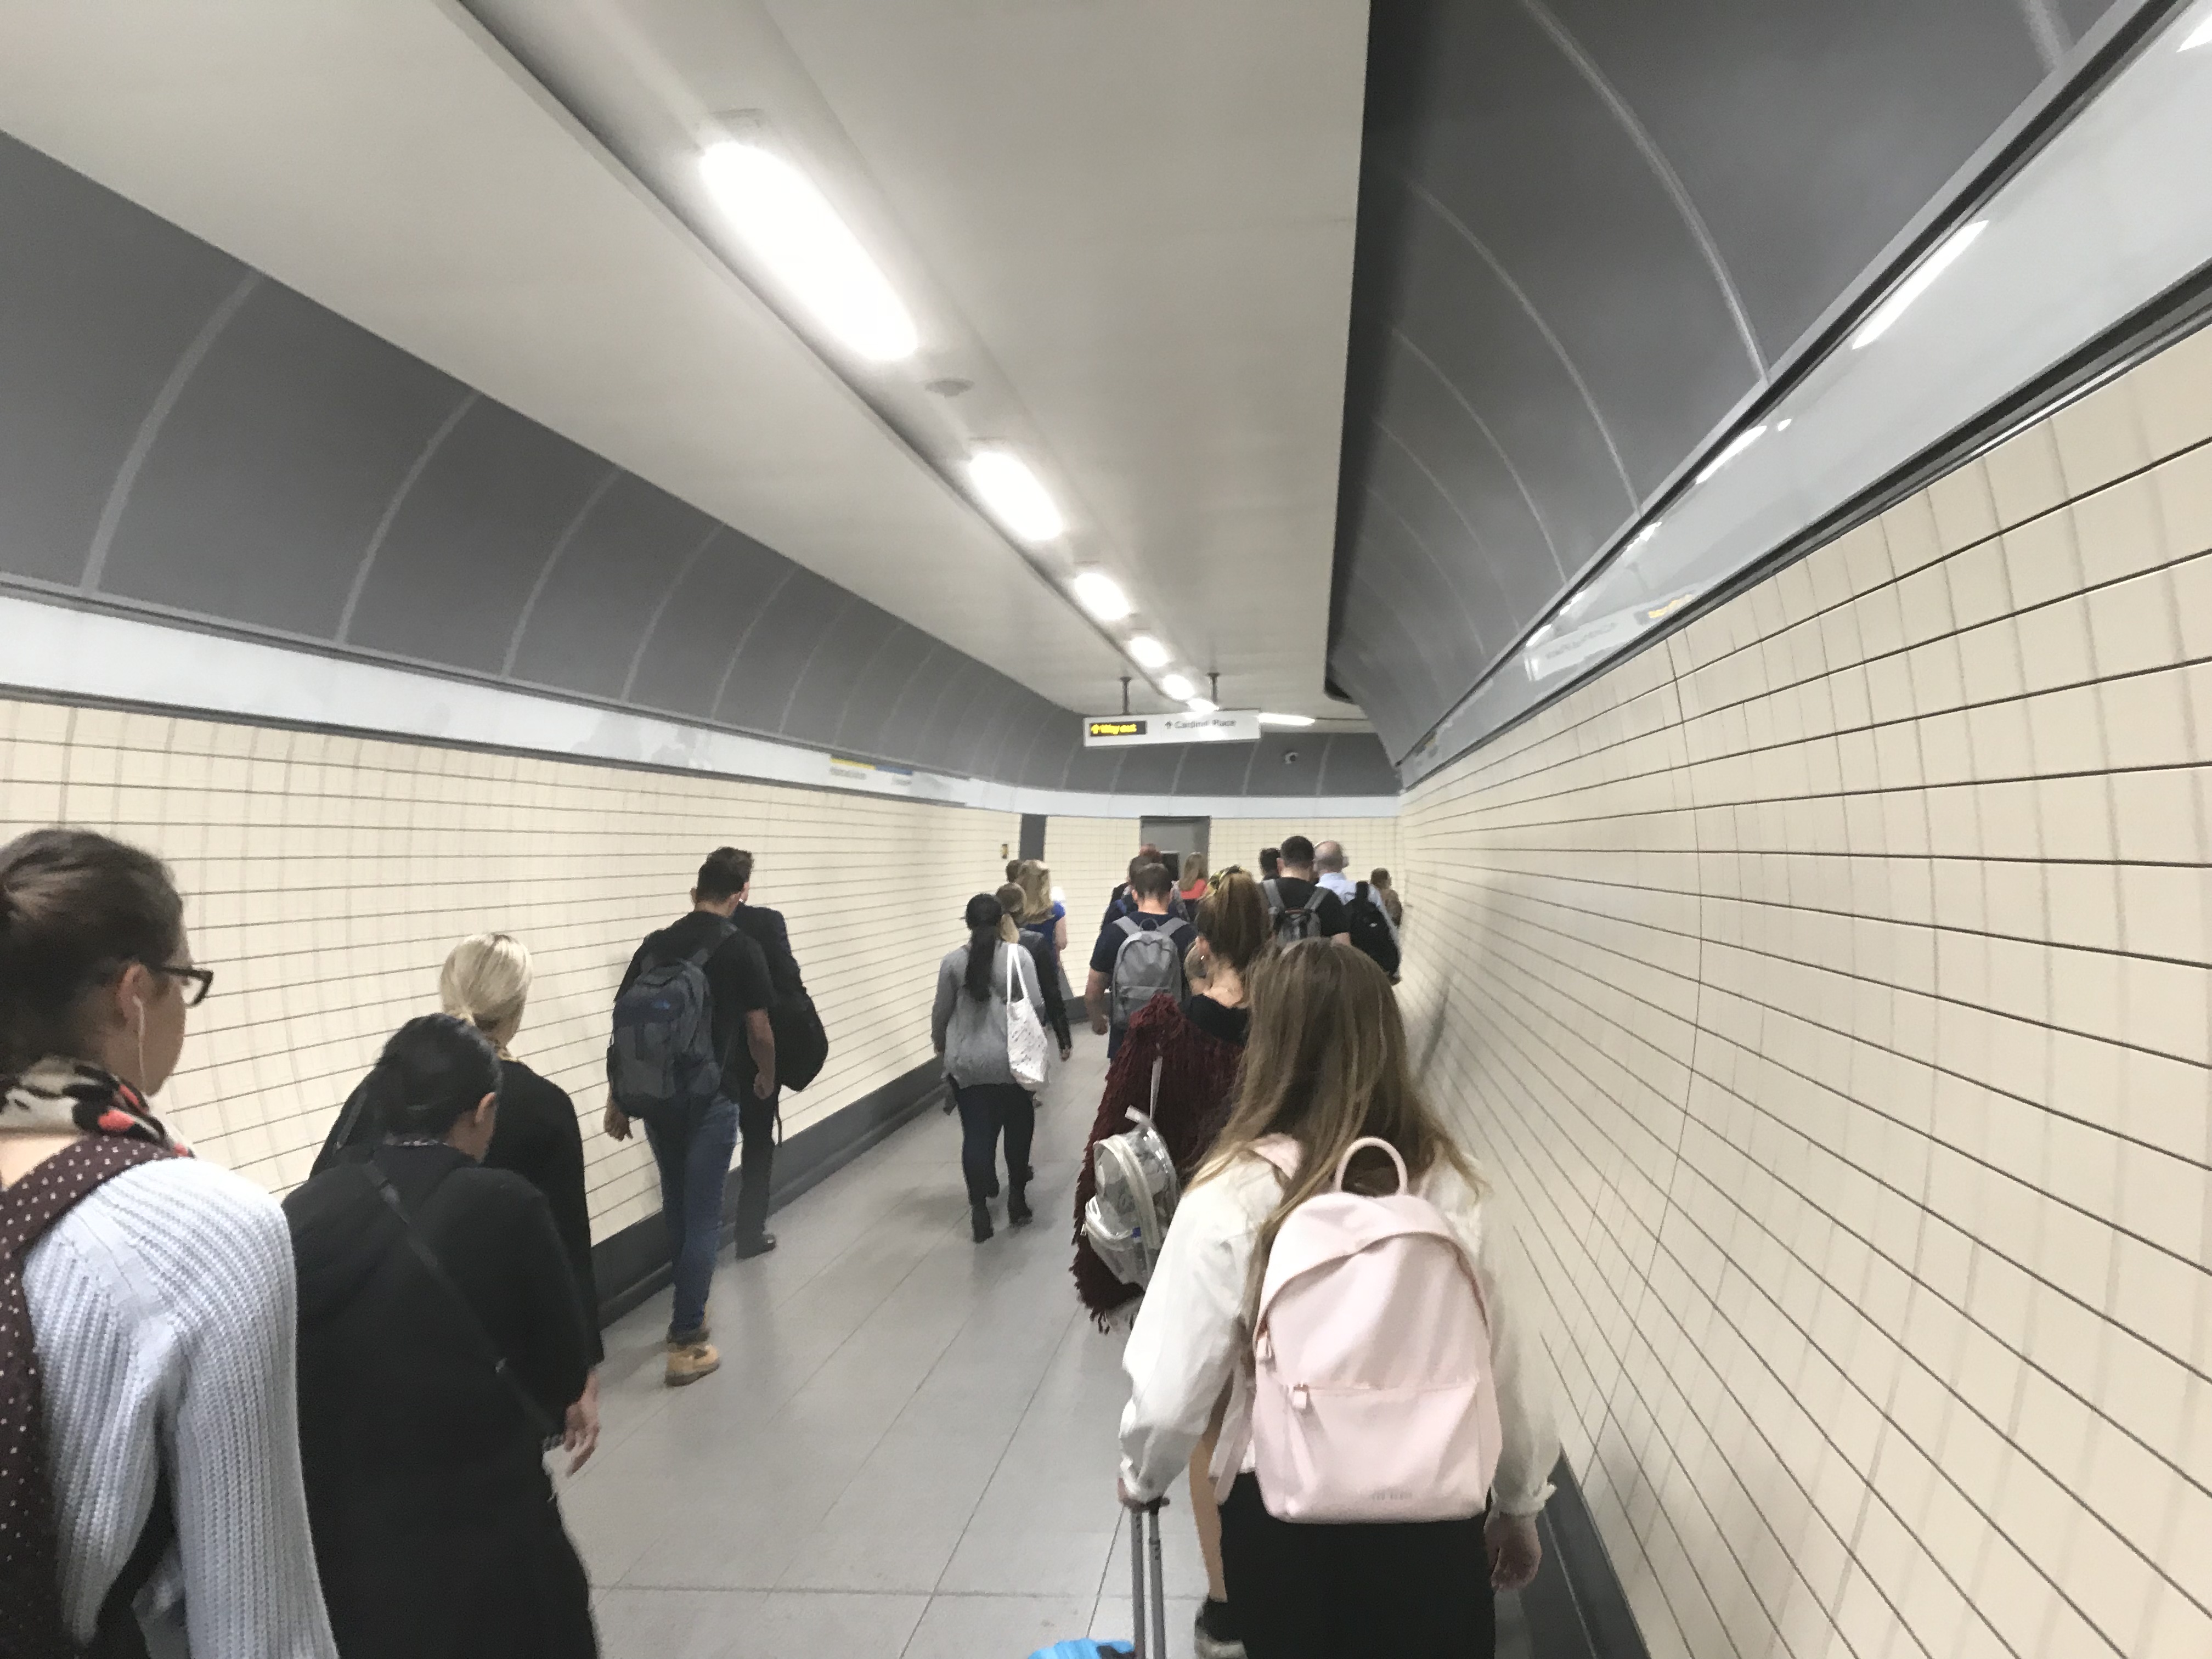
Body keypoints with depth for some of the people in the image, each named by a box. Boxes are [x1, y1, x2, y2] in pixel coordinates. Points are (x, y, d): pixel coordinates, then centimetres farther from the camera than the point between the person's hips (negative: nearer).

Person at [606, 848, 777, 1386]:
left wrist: (617, 1102, 13)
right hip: (712, 1099, -5)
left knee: (676, 1210, 19)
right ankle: (686, 1344, 4)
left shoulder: (654, 945, 5)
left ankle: (689, 1313, 33)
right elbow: (759, 1030, -1)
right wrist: (767, 1076, 19)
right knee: (702, 1218, 2)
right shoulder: (742, 949, -7)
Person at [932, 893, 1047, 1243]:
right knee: (1017, 1131, 15)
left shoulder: (953, 961, -1)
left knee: (976, 1135, 4)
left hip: (967, 1065, 1)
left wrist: (940, 1046, 24)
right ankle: (1017, 1200, 23)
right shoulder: (1018, 956, -7)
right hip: (1012, 1061, -1)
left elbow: (941, 1013, 5)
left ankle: (980, 1211, 2)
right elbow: (1036, 1007, -8)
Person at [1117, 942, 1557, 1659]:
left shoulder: (1229, 1199, -21)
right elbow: (1510, 1373, -5)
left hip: (1282, 1515, -1)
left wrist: (1141, 1477, 7)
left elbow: (1170, 1392, -15)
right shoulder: (1456, 1188, -14)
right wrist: (1518, 1505, 13)